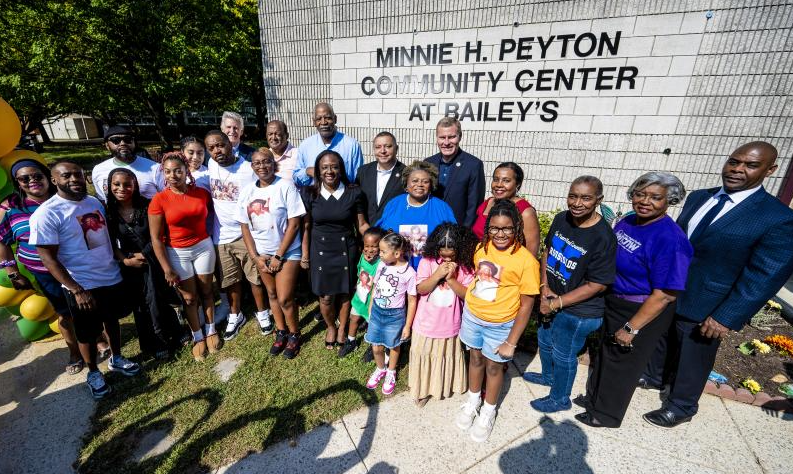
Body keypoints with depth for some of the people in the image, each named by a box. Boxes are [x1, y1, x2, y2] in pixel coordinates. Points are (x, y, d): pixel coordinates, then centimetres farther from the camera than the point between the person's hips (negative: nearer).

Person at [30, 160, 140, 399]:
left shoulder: (95, 202, 1)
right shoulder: (46, 214, -17)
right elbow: (48, 258, -17)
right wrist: (77, 290, -20)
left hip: (111, 277, 5)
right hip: (81, 286, -5)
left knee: (112, 320, 21)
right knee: (88, 333, 12)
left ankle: (116, 359, 42)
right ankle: (93, 373, 35)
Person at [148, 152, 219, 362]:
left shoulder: (202, 193, -4)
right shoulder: (159, 200, -11)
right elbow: (156, 238, -10)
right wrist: (167, 269, -11)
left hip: (204, 247, 2)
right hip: (177, 253, -1)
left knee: (206, 291, 12)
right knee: (189, 297, 9)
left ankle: (211, 330, 30)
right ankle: (198, 337, 26)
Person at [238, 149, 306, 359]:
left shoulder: (286, 186, -12)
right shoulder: (247, 191, 2)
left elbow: (294, 224, -14)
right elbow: (245, 227, 6)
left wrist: (279, 256, -13)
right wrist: (255, 256, -2)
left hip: (287, 252, -5)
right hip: (262, 253, 5)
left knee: (285, 299, -3)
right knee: (272, 294, 16)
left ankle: (294, 335, 22)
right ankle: (281, 332, 36)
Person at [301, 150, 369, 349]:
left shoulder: (354, 193, -7)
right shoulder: (310, 194, -4)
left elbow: (361, 224, -1)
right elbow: (306, 227, 2)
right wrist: (305, 255, 3)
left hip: (346, 251, 0)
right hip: (321, 252, 1)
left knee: (345, 293, 11)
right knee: (326, 297, 8)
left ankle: (342, 328, 39)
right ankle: (330, 327, 40)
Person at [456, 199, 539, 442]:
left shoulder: (526, 260, -21)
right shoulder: (481, 248, -8)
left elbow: (526, 305, -15)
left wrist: (511, 342, -12)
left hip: (499, 324, -3)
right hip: (472, 315, 3)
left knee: (493, 366, 17)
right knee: (475, 359, 22)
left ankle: (488, 412, 44)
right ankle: (472, 401, 48)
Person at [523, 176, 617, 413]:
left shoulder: (603, 237, -25)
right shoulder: (561, 219, -7)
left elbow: (598, 285, -21)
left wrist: (557, 302, -18)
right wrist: (544, 287, -6)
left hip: (578, 312, -6)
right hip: (551, 299, 7)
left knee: (563, 355, 15)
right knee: (545, 340, 28)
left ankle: (560, 398, 44)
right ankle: (548, 376, 58)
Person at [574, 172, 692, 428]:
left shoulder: (669, 239, -25)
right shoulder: (627, 222, -3)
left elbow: (665, 294, -24)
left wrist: (631, 328, -19)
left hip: (643, 312, -7)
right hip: (612, 302, 7)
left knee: (621, 364, 13)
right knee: (604, 353, 23)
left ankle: (606, 414, 37)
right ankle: (594, 398, 47)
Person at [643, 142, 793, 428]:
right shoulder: (698, 198, 1)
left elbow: (765, 277, -17)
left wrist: (727, 318, -19)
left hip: (703, 310, -5)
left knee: (692, 360, 14)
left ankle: (681, 407, 37)